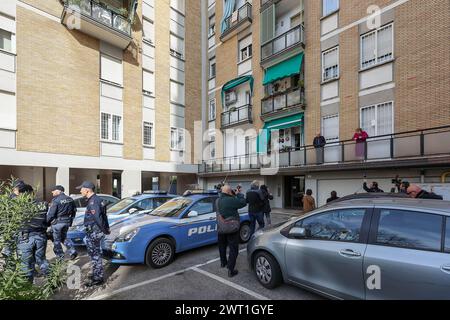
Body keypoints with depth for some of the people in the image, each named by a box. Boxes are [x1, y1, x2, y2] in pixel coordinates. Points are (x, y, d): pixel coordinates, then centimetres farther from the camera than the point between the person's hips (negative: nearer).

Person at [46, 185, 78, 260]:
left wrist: (47, 222, -3)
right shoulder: (70, 199, 5)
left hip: (57, 223, -7)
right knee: (64, 237, 22)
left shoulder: (56, 200, -16)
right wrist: (70, 221, 21)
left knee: (56, 240, 9)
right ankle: (72, 251, 9)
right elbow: (74, 210, 12)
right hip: (67, 222, 7)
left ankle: (61, 257, 16)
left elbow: (51, 214, -18)